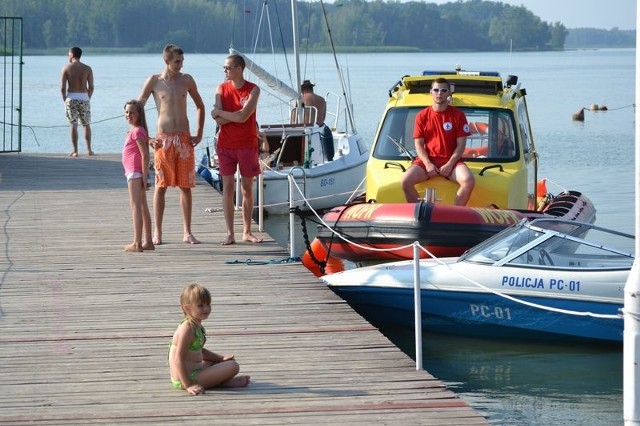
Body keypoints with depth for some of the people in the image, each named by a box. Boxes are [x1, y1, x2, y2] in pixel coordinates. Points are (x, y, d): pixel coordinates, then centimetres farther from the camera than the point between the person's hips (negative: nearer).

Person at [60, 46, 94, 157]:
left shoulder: (66, 68, -2)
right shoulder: (87, 68, 3)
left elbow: (62, 87, -5)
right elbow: (91, 87, -1)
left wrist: (65, 100, 6)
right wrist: (88, 98, 11)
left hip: (71, 97, -2)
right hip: (84, 98, 2)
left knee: (73, 125, 1)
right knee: (86, 124, 14)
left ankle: (75, 151, -3)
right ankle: (89, 149, 13)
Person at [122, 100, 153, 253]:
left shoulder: (137, 131, -14)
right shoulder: (137, 130, 15)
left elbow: (145, 155, -20)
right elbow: (144, 155, 17)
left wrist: (144, 176, -21)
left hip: (135, 172, -10)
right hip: (136, 173, 10)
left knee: (136, 206, -10)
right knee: (143, 207, 12)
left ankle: (137, 243, -13)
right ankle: (147, 241, 17)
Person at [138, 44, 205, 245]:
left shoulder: (186, 80, 7)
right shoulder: (154, 81, -1)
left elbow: (200, 106, 18)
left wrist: (199, 134, 10)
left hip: (184, 139, 3)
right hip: (164, 139, -2)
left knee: (186, 186, 3)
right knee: (161, 186, 0)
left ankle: (187, 233, 8)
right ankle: (157, 233, 5)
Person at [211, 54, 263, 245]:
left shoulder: (253, 90, -4)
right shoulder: (221, 89, 3)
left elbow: (243, 116, -16)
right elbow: (219, 121, -6)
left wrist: (220, 112, -7)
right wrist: (237, 115, -15)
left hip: (247, 145, -1)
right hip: (226, 145, 1)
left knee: (247, 188, 5)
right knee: (228, 188, -2)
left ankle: (247, 232, 14)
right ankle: (230, 234, 1)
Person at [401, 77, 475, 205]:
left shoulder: (458, 115, 4)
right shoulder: (422, 116, 8)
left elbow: (461, 144, 1)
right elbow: (419, 144, 4)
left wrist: (450, 164, -13)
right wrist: (428, 164, -12)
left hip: (451, 161, -1)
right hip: (427, 160, 1)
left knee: (468, 181, -31)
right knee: (406, 181, -27)